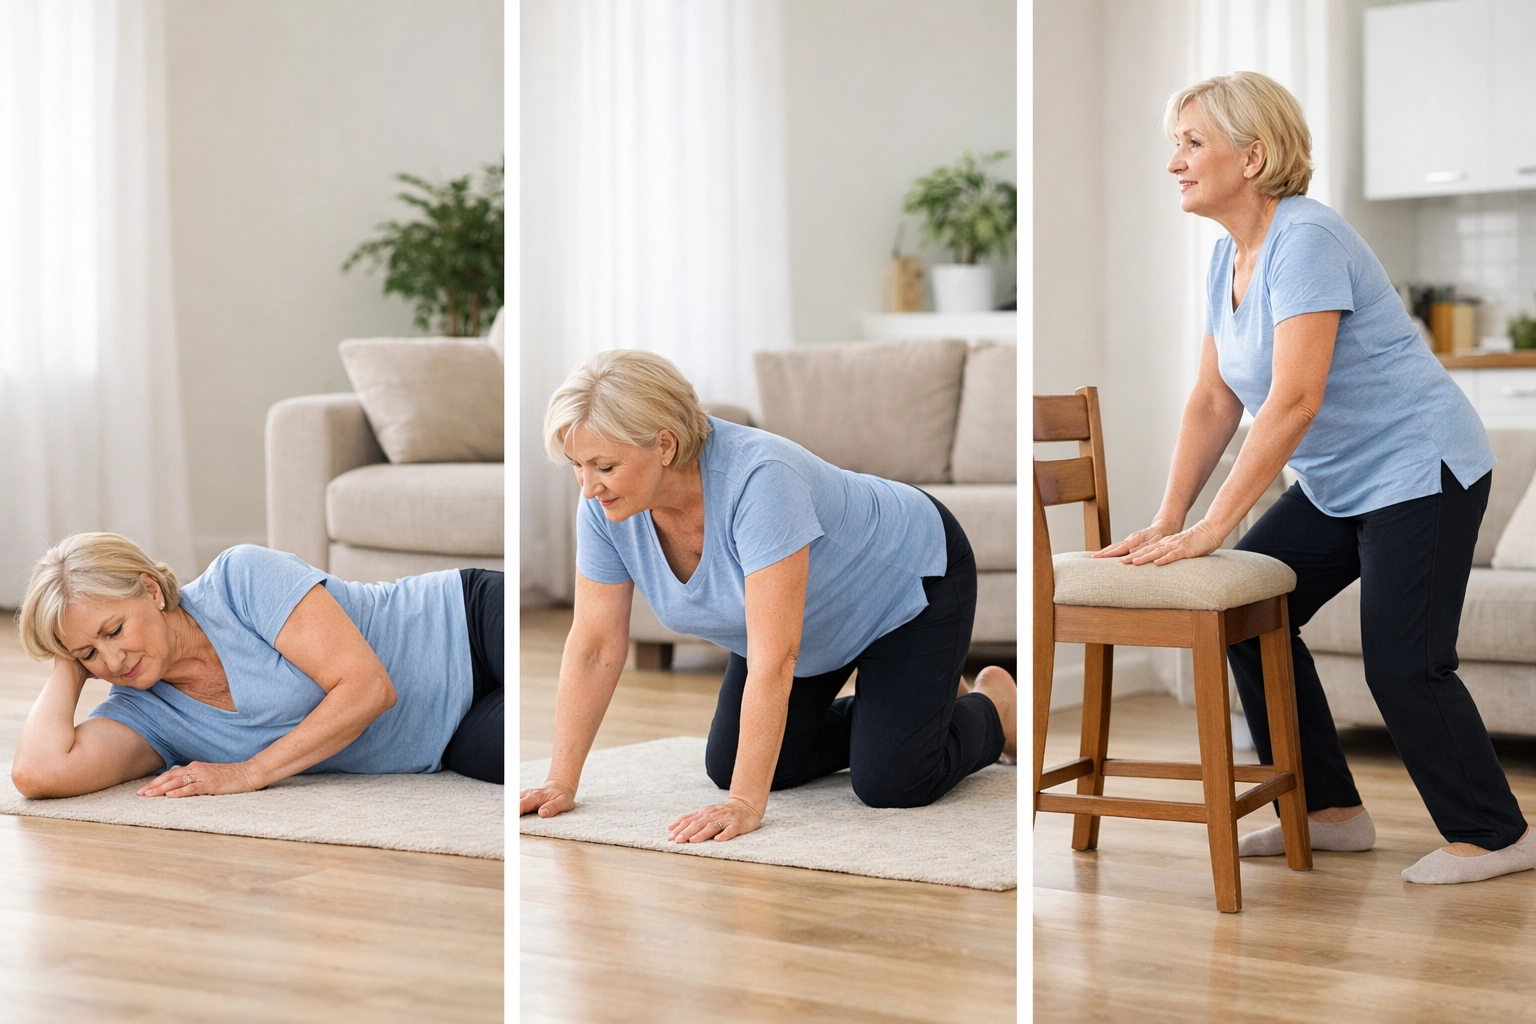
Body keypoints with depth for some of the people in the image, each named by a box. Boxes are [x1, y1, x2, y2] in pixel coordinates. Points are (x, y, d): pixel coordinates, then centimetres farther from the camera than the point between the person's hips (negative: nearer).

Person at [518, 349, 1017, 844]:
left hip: (908, 584, -6)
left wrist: (746, 804, -41)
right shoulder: (605, 505, -22)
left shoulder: (757, 478, -41)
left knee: (890, 783, -16)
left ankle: (992, 705, 15)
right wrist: (560, 782, -16)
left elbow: (773, 659, -41)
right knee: (729, 768, 2)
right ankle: (879, 710, 24)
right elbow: (595, 646, -13)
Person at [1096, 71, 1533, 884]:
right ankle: (1331, 810, 14)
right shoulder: (1227, 256, 5)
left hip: (1420, 468, -9)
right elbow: (1214, 400, 7)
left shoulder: (1304, 240, -23)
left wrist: (1213, 526, -30)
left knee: (1402, 662, -10)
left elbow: (1295, 398, -30)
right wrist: (1167, 520, -2)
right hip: (1340, 483, 9)